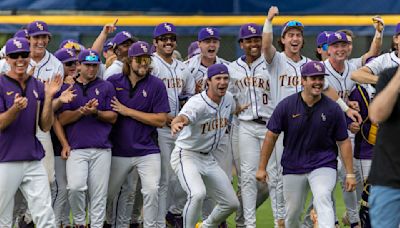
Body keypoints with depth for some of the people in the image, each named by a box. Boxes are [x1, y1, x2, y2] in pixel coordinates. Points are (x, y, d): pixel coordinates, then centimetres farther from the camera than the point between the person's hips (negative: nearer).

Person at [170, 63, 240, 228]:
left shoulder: (228, 99, 0)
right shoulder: (197, 103, -24)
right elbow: (182, 117, -48)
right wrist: (176, 123, -69)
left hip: (208, 158, 8)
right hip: (186, 155, -8)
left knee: (231, 203, 9)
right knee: (197, 193, -34)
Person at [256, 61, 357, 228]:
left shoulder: (332, 109, -7)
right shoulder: (287, 105, -7)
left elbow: (343, 142, 1)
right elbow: (271, 136, 0)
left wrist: (350, 173, -2)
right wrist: (262, 168, 1)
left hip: (323, 165, -2)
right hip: (293, 168, 2)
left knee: (322, 198, -29)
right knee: (292, 214, 11)